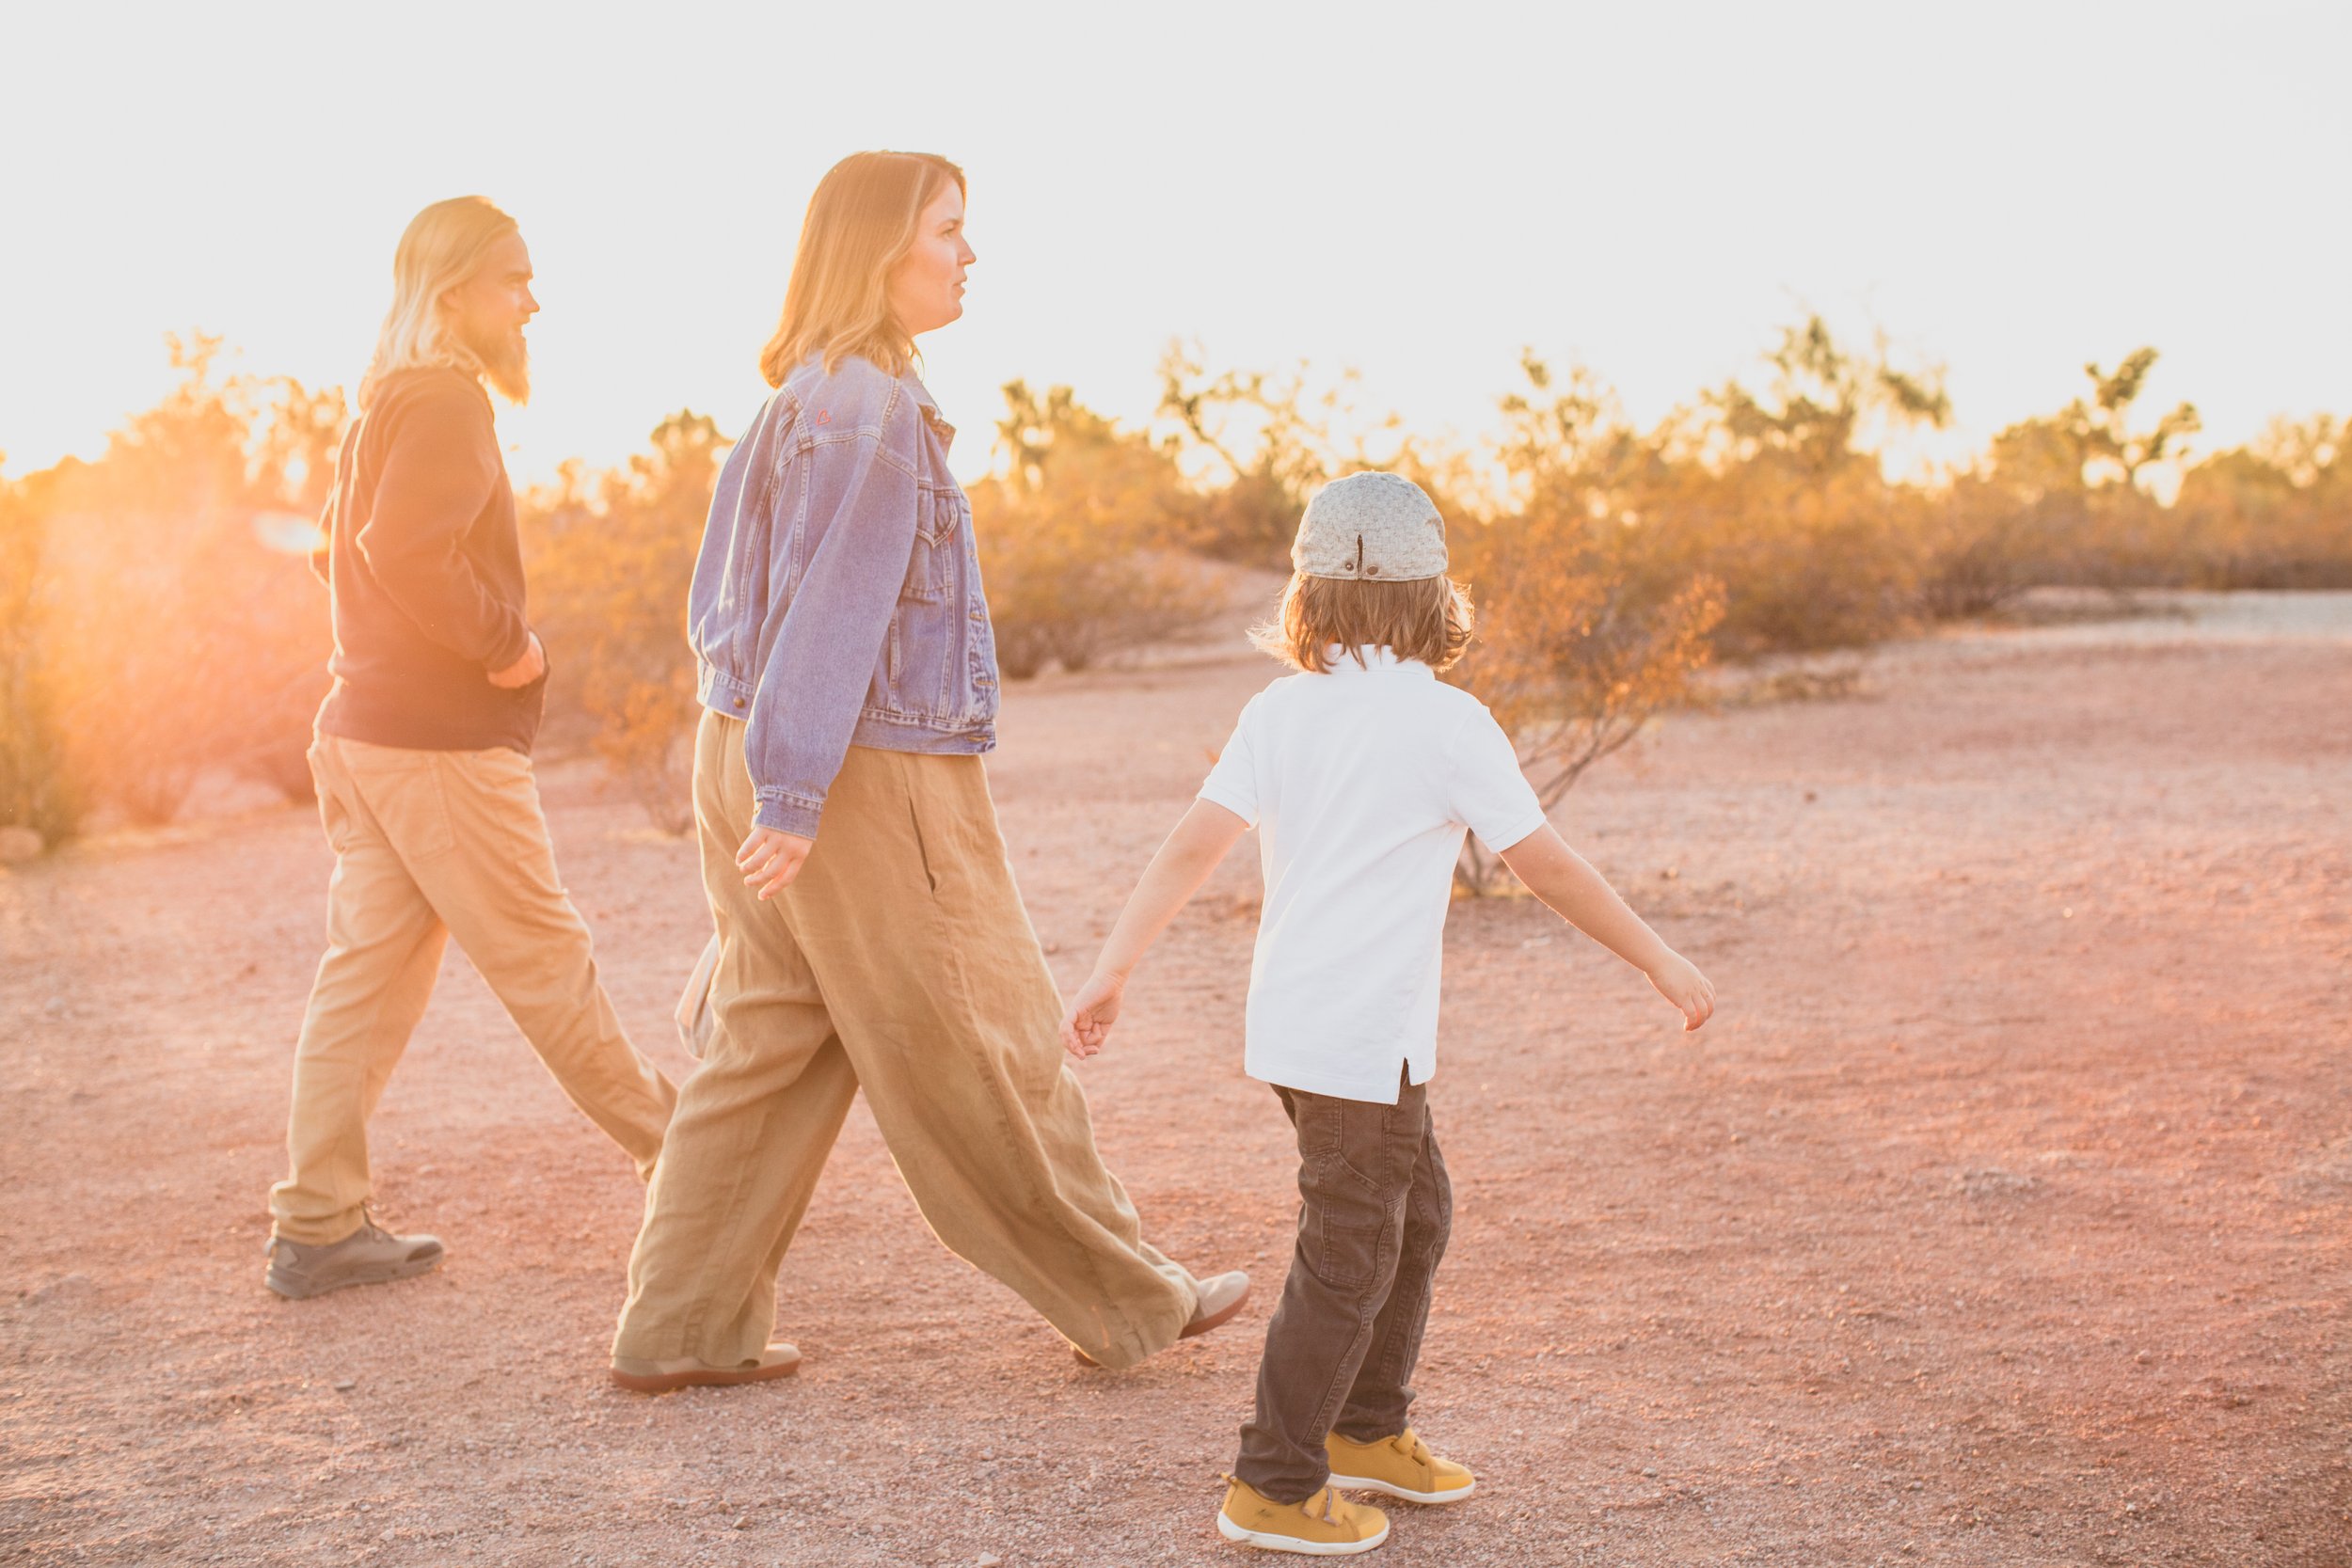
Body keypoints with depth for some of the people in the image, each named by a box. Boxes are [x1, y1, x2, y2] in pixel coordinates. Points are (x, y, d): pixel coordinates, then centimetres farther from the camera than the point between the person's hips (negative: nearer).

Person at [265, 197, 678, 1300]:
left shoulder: (389, 404, 19)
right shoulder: (444, 401, -13)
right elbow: (408, 551, -27)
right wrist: (505, 644, -16)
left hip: (367, 725, 10)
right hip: (443, 742, -10)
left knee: (369, 970, 8)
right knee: (545, 962, 1)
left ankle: (314, 1227, 9)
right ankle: (679, 1155, 14)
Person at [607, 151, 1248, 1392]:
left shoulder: (800, 400, 12)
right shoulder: (871, 407, -16)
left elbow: (725, 595, 16)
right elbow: (831, 606, -21)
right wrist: (793, 798, -23)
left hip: (750, 751, 9)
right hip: (867, 776, -9)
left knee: (768, 1049, 13)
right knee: (985, 1058, 3)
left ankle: (679, 1328, 16)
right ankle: (1126, 1299, 18)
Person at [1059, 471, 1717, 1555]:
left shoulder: (1278, 712, 3)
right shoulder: (1447, 723, -10)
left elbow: (1192, 846, -5)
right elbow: (1547, 867, -6)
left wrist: (1110, 973, -4)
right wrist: (1659, 961, 4)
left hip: (1292, 1021, 7)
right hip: (1362, 1037, -7)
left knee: (1416, 1215, 22)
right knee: (1347, 1261, 3)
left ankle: (1364, 1429, 35)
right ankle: (1275, 1486, 10)